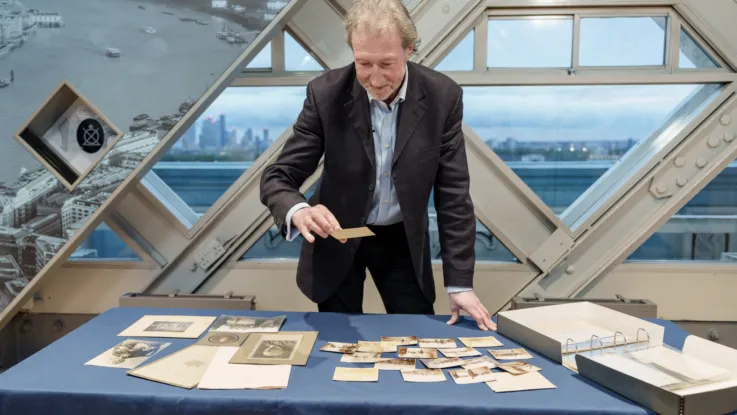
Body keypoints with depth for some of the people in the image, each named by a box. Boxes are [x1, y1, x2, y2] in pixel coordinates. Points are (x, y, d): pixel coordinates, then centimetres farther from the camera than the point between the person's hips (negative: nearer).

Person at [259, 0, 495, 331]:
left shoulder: (442, 96, -17)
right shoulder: (326, 93, -19)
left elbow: (453, 194, -12)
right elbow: (277, 177, -16)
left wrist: (460, 283, -14)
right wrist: (299, 212, -40)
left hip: (403, 238, 1)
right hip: (337, 235, -1)